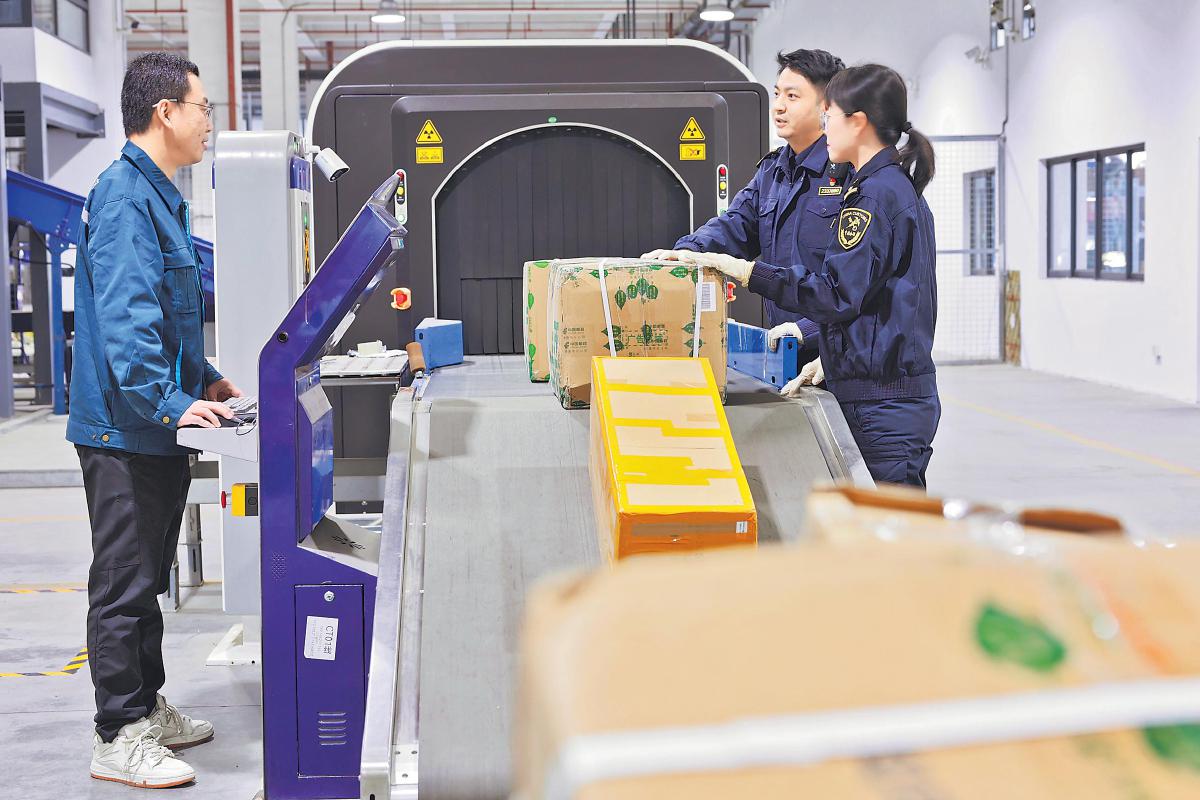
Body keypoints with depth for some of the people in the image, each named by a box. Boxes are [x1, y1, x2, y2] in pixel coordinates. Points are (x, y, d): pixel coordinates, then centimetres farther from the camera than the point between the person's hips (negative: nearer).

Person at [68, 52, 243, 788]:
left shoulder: (161, 196, 15)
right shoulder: (124, 196, -17)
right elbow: (124, 317, -26)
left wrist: (201, 381, 18)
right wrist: (171, 404, -28)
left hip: (157, 430, 10)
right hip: (126, 431, -10)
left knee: (148, 581, 18)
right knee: (124, 585, -2)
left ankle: (147, 707, 30)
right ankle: (120, 738, 7)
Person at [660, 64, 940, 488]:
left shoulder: (876, 194, -14)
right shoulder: (900, 189, 18)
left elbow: (835, 293, -20)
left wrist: (739, 268, -19)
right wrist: (829, 361, 18)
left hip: (882, 401, -10)